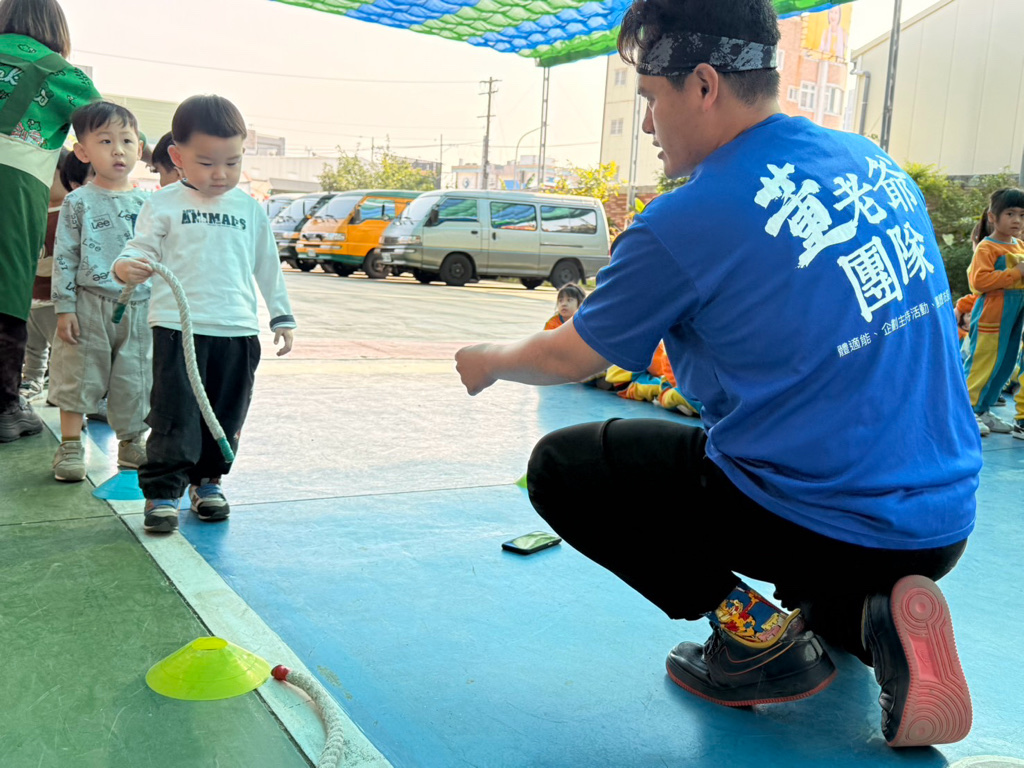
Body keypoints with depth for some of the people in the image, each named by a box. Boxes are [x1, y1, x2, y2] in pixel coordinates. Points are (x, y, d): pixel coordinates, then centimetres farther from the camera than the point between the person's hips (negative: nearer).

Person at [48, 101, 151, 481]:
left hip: (137, 306, 3)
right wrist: (65, 307, -9)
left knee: (134, 377, 9)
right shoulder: (79, 202, -2)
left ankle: (131, 443, 23)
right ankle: (70, 447, 12)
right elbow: (64, 257, -4)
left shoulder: (146, 203, 7)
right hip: (89, 304, -3)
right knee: (79, 375, 2)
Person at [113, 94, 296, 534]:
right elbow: (142, 249, -2)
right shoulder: (164, 205, 2)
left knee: (227, 414, 10)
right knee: (175, 415, -6)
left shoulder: (250, 209, 10)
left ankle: (207, 481, 26)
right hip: (178, 327, -3)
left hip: (237, 331, 3)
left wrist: (282, 316, 16)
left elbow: (268, 266, 16)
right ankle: (162, 491, 2)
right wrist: (127, 267, -26)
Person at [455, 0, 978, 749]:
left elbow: (569, 358, -1)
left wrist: (491, 362, 20)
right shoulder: (874, 161, 3)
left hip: (826, 528, -7)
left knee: (561, 468, 6)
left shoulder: (684, 225, -17)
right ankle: (866, 615, 13)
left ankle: (755, 630, 0)